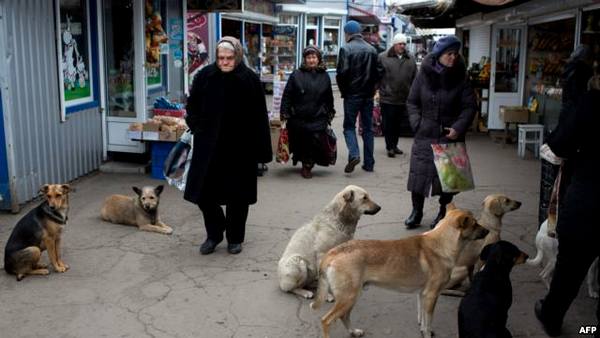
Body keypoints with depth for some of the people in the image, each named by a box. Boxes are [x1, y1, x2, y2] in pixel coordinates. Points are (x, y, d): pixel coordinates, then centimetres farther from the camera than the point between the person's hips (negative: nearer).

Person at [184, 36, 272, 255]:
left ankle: (235, 238, 26)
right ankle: (214, 234, 26)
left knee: (237, 196, 8)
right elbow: (192, 106, 11)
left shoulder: (249, 79, -7)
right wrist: (197, 129, -2)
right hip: (209, 146, 2)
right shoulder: (205, 76, -1)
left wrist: (261, 149, -9)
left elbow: (259, 116, -7)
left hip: (240, 148, -2)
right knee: (204, 191, 5)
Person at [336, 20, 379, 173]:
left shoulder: (346, 49, -9)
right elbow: (377, 73, 8)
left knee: (349, 126, 6)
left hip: (352, 94, -4)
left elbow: (342, 72, -15)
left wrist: (343, 90, -2)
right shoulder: (372, 49, 7)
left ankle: (354, 154, -15)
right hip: (368, 94, 4)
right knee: (368, 128, 10)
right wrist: (370, 86, 15)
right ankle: (369, 163, 12)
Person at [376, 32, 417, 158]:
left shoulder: (410, 59, 8)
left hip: (403, 99, 4)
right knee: (388, 124, 1)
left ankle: (394, 145, 27)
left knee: (397, 124, 15)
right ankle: (390, 147, 10)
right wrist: (380, 90, -6)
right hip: (387, 98, -4)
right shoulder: (383, 57, -5)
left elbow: (415, 78, 12)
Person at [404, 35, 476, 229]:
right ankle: (416, 212, 17)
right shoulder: (424, 74, -1)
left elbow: (469, 106, -1)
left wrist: (459, 127, -14)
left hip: (450, 135, 0)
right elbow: (412, 102, 6)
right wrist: (417, 123, -6)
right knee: (419, 172, 3)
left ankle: (444, 212, 22)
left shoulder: (460, 77, -2)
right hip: (425, 134, 0)